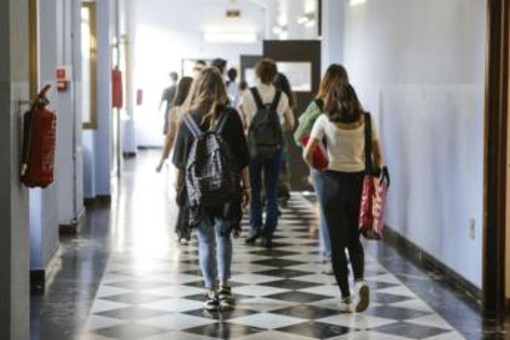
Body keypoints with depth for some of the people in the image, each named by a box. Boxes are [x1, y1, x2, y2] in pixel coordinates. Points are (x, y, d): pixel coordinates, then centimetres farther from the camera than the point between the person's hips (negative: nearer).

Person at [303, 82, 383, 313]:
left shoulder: (325, 121, -5)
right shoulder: (366, 120, 1)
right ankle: (360, 280, -8)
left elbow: (307, 154, -7)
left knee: (338, 242, 7)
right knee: (354, 238, 17)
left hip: (335, 181, -2)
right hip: (359, 180, 2)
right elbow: (378, 156, 3)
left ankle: (345, 297, 7)